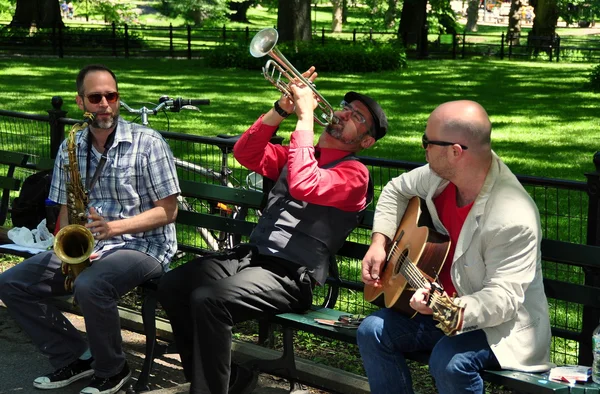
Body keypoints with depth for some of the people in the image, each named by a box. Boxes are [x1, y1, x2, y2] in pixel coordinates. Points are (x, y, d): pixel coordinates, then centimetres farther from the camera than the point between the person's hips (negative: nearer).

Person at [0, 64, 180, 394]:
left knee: (89, 287, -35)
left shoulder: (147, 143, -9)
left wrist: (113, 227, -23)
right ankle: (74, 357, 4)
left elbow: (168, 211, -10)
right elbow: (66, 209, 12)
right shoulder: (69, 148, 7)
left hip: (144, 246, -6)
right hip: (86, 248, 6)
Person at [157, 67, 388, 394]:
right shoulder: (297, 154, 21)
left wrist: (305, 116, -17)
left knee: (209, 300, -30)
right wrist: (282, 108, -1)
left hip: (291, 274, -8)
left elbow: (304, 186, -22)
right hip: (251, 254, 8)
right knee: (172, 287, -9)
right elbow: (246, 153, 10)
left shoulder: (354, 172, -4)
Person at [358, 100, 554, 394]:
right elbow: (396, 190, 13)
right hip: (442, 302, 7)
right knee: (372, 332, -9)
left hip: (502, 324, -7)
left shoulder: (513, 218, -31)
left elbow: (503, 298, -31)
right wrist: (379, 242, -1)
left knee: (449, 361, -33)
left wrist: (453, 313, -49)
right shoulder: (441, 174, -8)